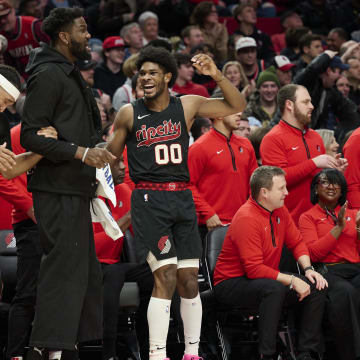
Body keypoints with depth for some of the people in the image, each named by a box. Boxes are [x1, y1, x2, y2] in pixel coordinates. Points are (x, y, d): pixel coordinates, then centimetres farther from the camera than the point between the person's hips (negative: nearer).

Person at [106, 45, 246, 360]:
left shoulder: (187, 106, 6)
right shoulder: (130, 114, 2)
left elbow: (237, 106, 5)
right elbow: (110, 157, 12)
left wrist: (216, 75, -7)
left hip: (182, 198, 3)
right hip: (148, 200, -3)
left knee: (189, 280, 4)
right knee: (166, 277, -15)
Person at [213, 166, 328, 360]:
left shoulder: (279, 210, 4)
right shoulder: (247, 218, -23)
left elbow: (296, 242, 15)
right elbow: (254, 269, -27)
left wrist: (308, 269, -4)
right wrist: (292, 280, -25)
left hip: (268, 279, 9)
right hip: (231, 284, -9)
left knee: (316, 286, -7)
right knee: (273, 288, -39)